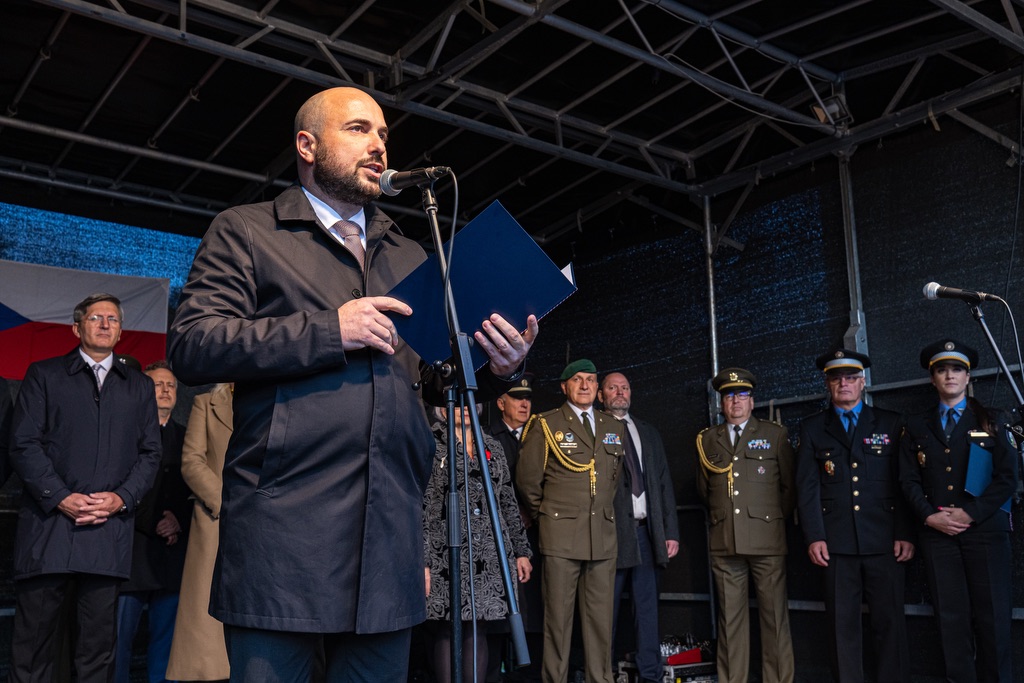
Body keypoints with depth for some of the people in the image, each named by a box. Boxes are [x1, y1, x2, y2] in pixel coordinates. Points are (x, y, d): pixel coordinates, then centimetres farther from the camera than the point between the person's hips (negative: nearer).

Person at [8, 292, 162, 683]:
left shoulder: (139, 387, 17)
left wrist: (122, 498, -5)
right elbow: (23, 443, 1)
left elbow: (150, 452, 12)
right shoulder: (43, 375, 10)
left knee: (98, 640, 4)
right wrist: (60, 497, -10)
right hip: (47, 524, -1)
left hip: (110, 527, 2)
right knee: (34, 634, 1)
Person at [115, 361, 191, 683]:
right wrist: (154, 524, -6)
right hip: (134, 547, -4)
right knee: (119, 636, -4)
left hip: (173, 551, 4)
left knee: (165, 638, 5)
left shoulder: (186, 437, 17)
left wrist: (180, 521, -2)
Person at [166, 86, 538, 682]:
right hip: (284, 528, -4)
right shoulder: (246, 232, 8)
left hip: (390, 536, 5)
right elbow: (191, 346, -5)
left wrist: (496, 369, -1)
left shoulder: (410, 256, 23)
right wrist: (328, 331, -13)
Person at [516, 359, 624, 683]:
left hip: (603, 536, 4)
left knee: (601, 617, 5)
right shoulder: (545, 425, 1)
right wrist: (545, 516, 8)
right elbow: (527, 479, 3)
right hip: (562, 535, -4)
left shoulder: (613, 426, 14)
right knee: (558, 617, -1)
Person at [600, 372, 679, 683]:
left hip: (646, 530, 4)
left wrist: (671, 531, 9)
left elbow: (664, 483, 15)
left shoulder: (649, 432, 18)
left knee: (647, 606, 6)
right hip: (609, 530, -4)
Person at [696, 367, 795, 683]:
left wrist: (774, 519, 9)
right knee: (730, 618, 4)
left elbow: (789, 486, 10)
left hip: (767, 539, -2)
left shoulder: (775, 434, 7)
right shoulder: (707, 439, 13)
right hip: (724, 542, 2)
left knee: (775, 616, -1)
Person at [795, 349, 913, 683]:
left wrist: (905, 534, -2)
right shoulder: (812, 428, 11)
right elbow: (807, 487, 5)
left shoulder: (890, 423, 10)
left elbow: (904, 482, 6)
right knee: (842, 624, 3)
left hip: (884, 541, 0)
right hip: (837, 543, 0)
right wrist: (814, 536, -4)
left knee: (890, 621, 1)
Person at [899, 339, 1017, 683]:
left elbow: (1007, 477, 0)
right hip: (938, 533, 1)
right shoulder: (917, 426, 13)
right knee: (952, 618, 1)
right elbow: (909, 480, 8)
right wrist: (929, 516, -8)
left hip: (984, 529, -1)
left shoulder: (989, 421, 10)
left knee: (992, 617, -2)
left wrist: (970, 513, -10)